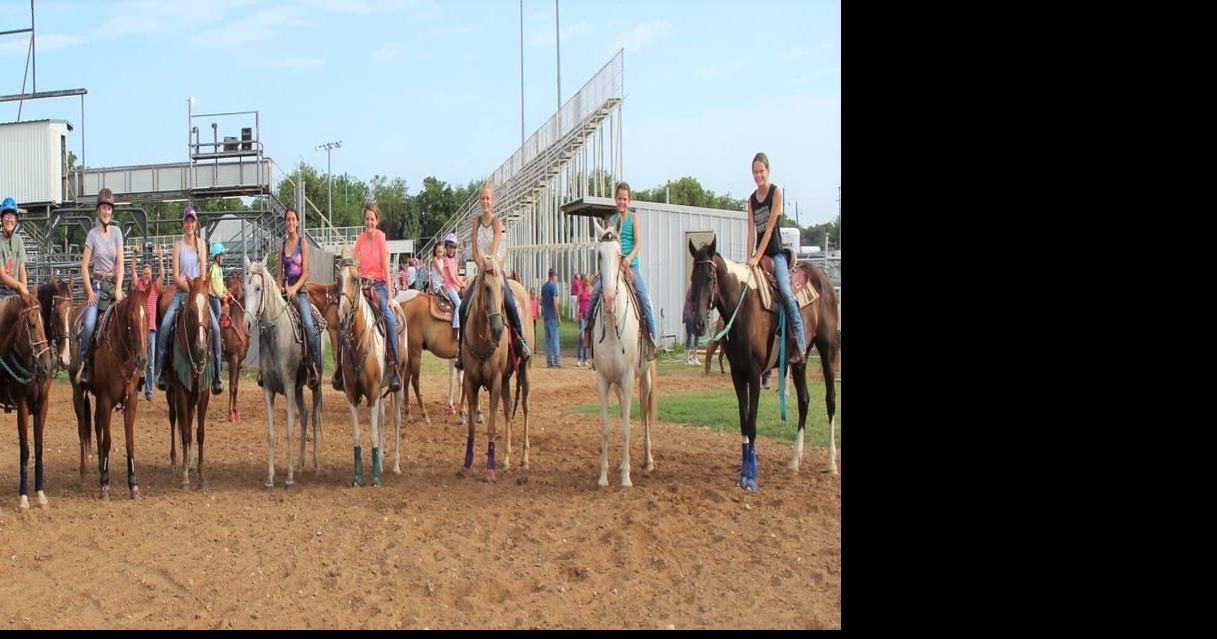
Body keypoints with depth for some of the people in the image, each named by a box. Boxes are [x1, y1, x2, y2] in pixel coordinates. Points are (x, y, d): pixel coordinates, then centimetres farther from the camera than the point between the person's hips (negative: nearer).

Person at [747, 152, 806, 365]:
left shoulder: (776, 192, -4)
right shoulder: (751, 200, 12)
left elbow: (770, 228, -11)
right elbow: (751, 232, 5)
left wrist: (757, 258, -16)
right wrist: (749, 258, -8)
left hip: (776, 253, -6)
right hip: (759, 254, 6)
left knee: (785, 291, -25)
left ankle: (801, 342, -24)